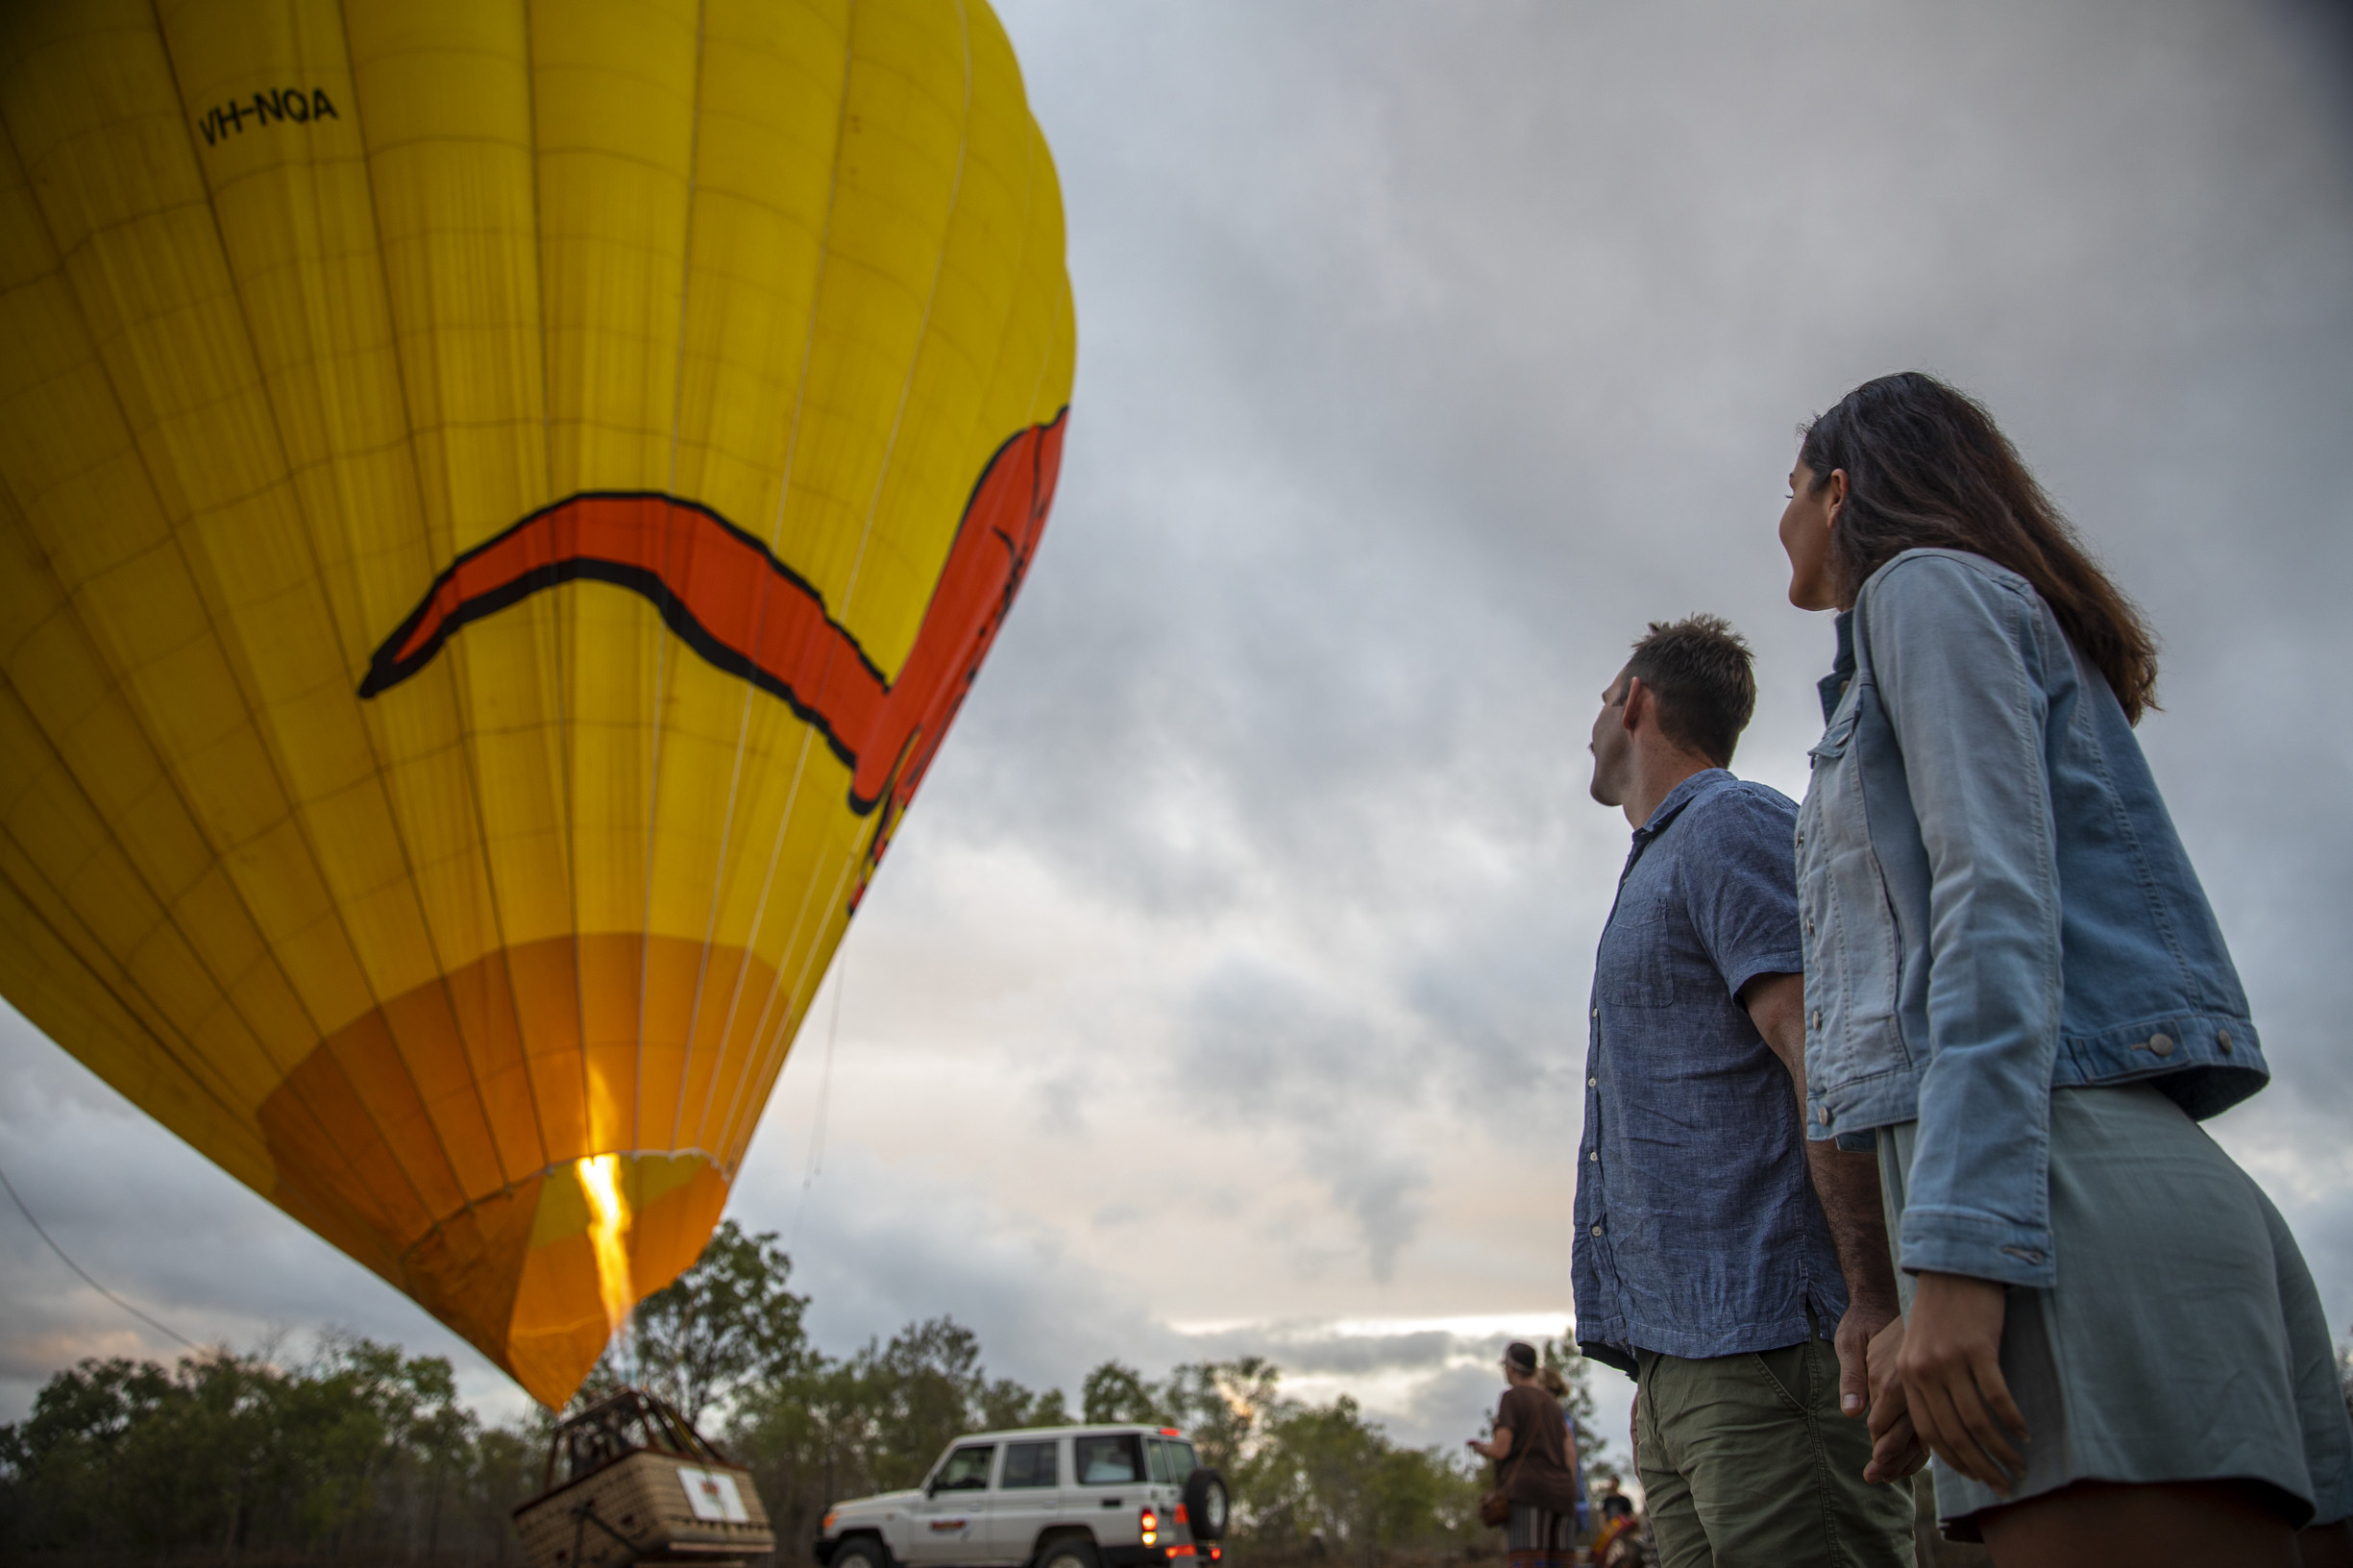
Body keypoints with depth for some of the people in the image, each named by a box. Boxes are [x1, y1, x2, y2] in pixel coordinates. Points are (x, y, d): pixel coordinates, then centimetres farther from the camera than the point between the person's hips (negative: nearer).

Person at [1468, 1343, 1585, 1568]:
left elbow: (1501, 1450, -7)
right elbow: (1570, 1451, 16)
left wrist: (1481, 1447, 12)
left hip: (1526, 1492, -7)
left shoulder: (1513, 1397, 0)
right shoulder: (1551, 1403, 21)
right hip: (1560, 1494, 7)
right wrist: (1569, 1492, 17)